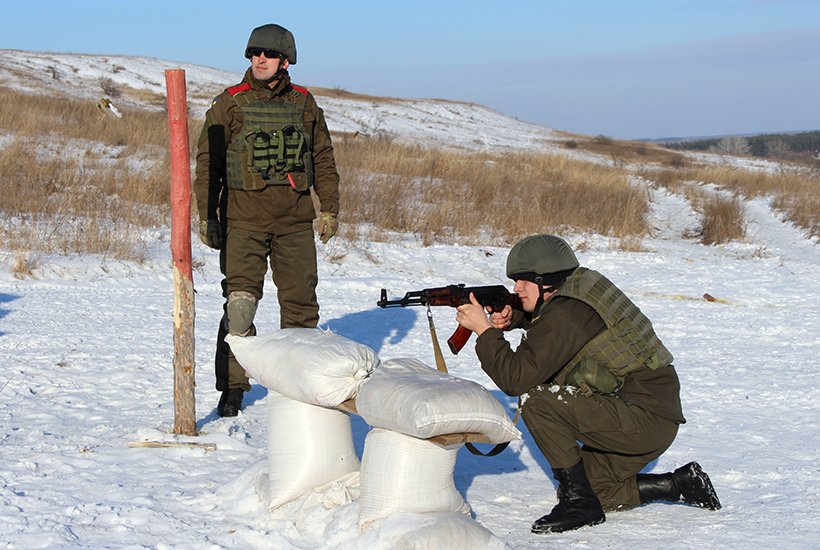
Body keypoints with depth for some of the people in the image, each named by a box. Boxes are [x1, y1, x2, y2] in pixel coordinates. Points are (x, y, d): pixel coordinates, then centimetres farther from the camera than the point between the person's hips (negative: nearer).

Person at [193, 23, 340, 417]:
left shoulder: (304, 104, 11)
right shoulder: (229, 104, 3)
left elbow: (323, 159, 17)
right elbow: (207, 162, 3)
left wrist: (329, 208, 12)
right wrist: (207, 215, -4)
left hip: (295, 220, 3)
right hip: (244, 218, -2)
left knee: (300, 302, 5)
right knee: (240, 302, -9)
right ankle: (232, 388, -1)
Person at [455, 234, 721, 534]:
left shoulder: (566, 314, -19)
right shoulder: (578, 290, 9)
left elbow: (517, 378, -23)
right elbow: (543, 320, 29)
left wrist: (484, 330, -13)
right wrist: (513, 317, 7)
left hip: (645, 419, -10)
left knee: (536, 401, -20)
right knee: (589, 487, 17)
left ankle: (580, 503, -12)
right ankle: (679, 484, 20)